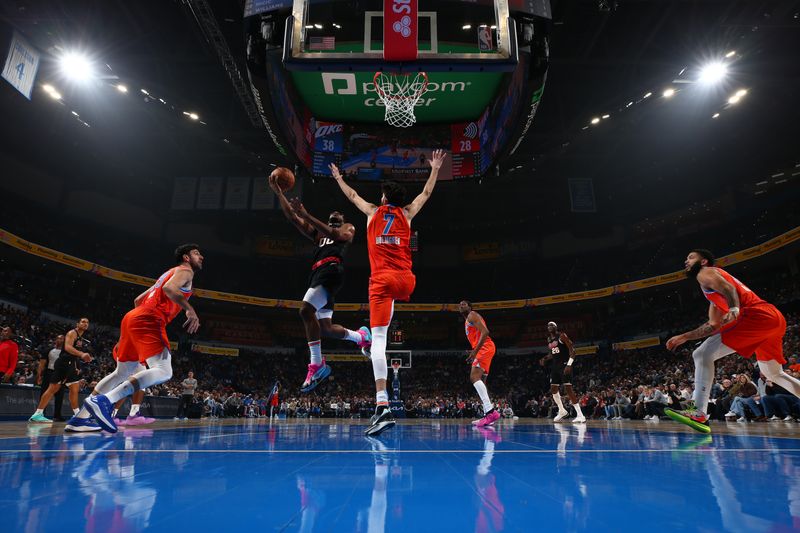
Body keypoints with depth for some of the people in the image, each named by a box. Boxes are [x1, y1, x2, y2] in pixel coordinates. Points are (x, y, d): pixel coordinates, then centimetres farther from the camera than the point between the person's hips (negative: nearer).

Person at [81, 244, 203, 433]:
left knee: (122, 373, 20)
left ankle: (81, 417, 22)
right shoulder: (185, 270, 4)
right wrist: (190, 309, -19)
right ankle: (104, 401, -29)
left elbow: (138, 300, 34)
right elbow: (169, 288, -19)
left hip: (133, 317, 10)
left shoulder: (169, 273, 32)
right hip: (148, 321, -10)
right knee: (163, 371, -20)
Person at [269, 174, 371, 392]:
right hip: (318, 273, 8)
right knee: (326, 328, 5)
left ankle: (317, 365, -23)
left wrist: (306, 214, -13)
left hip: (331, 270, -8)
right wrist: (278, 192, 18)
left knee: (306, 310, -27)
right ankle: (361, 336, 29)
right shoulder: (318, 232, 34)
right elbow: (292, 217, 25)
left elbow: (333, 234, -7)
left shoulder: (348, 228, 17)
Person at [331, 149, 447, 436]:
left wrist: (338, 177, 51)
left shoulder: (373, 211, 16)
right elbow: (426, 193, 32)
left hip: (382, 280, -3)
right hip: (407, 280, 3)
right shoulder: (407, 214, 16)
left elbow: (352, 195, 33)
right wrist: (435, 168, 46)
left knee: (378, 338, -13)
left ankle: (383, 407, -24)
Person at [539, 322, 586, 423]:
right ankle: (562, 411, 27)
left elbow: (572, 350, -15)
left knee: (568, 389, -15)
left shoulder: (561, 336, -10)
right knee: (553, 389, 9)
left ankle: (580, 415, -12)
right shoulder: (549, 339, 13)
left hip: (564, 364, -8)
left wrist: (569, 364, -24)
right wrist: (545, 358, 6)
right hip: (555, 365, 8)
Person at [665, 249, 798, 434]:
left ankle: (699, 414, -26)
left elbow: (728, 288, -16)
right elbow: (714, 326, 35)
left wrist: (734, 309, -34)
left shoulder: (705, 273, 6)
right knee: (773, 374, 30)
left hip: (757, 315, -10)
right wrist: (684, 337, 35)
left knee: (702, 355, -16)